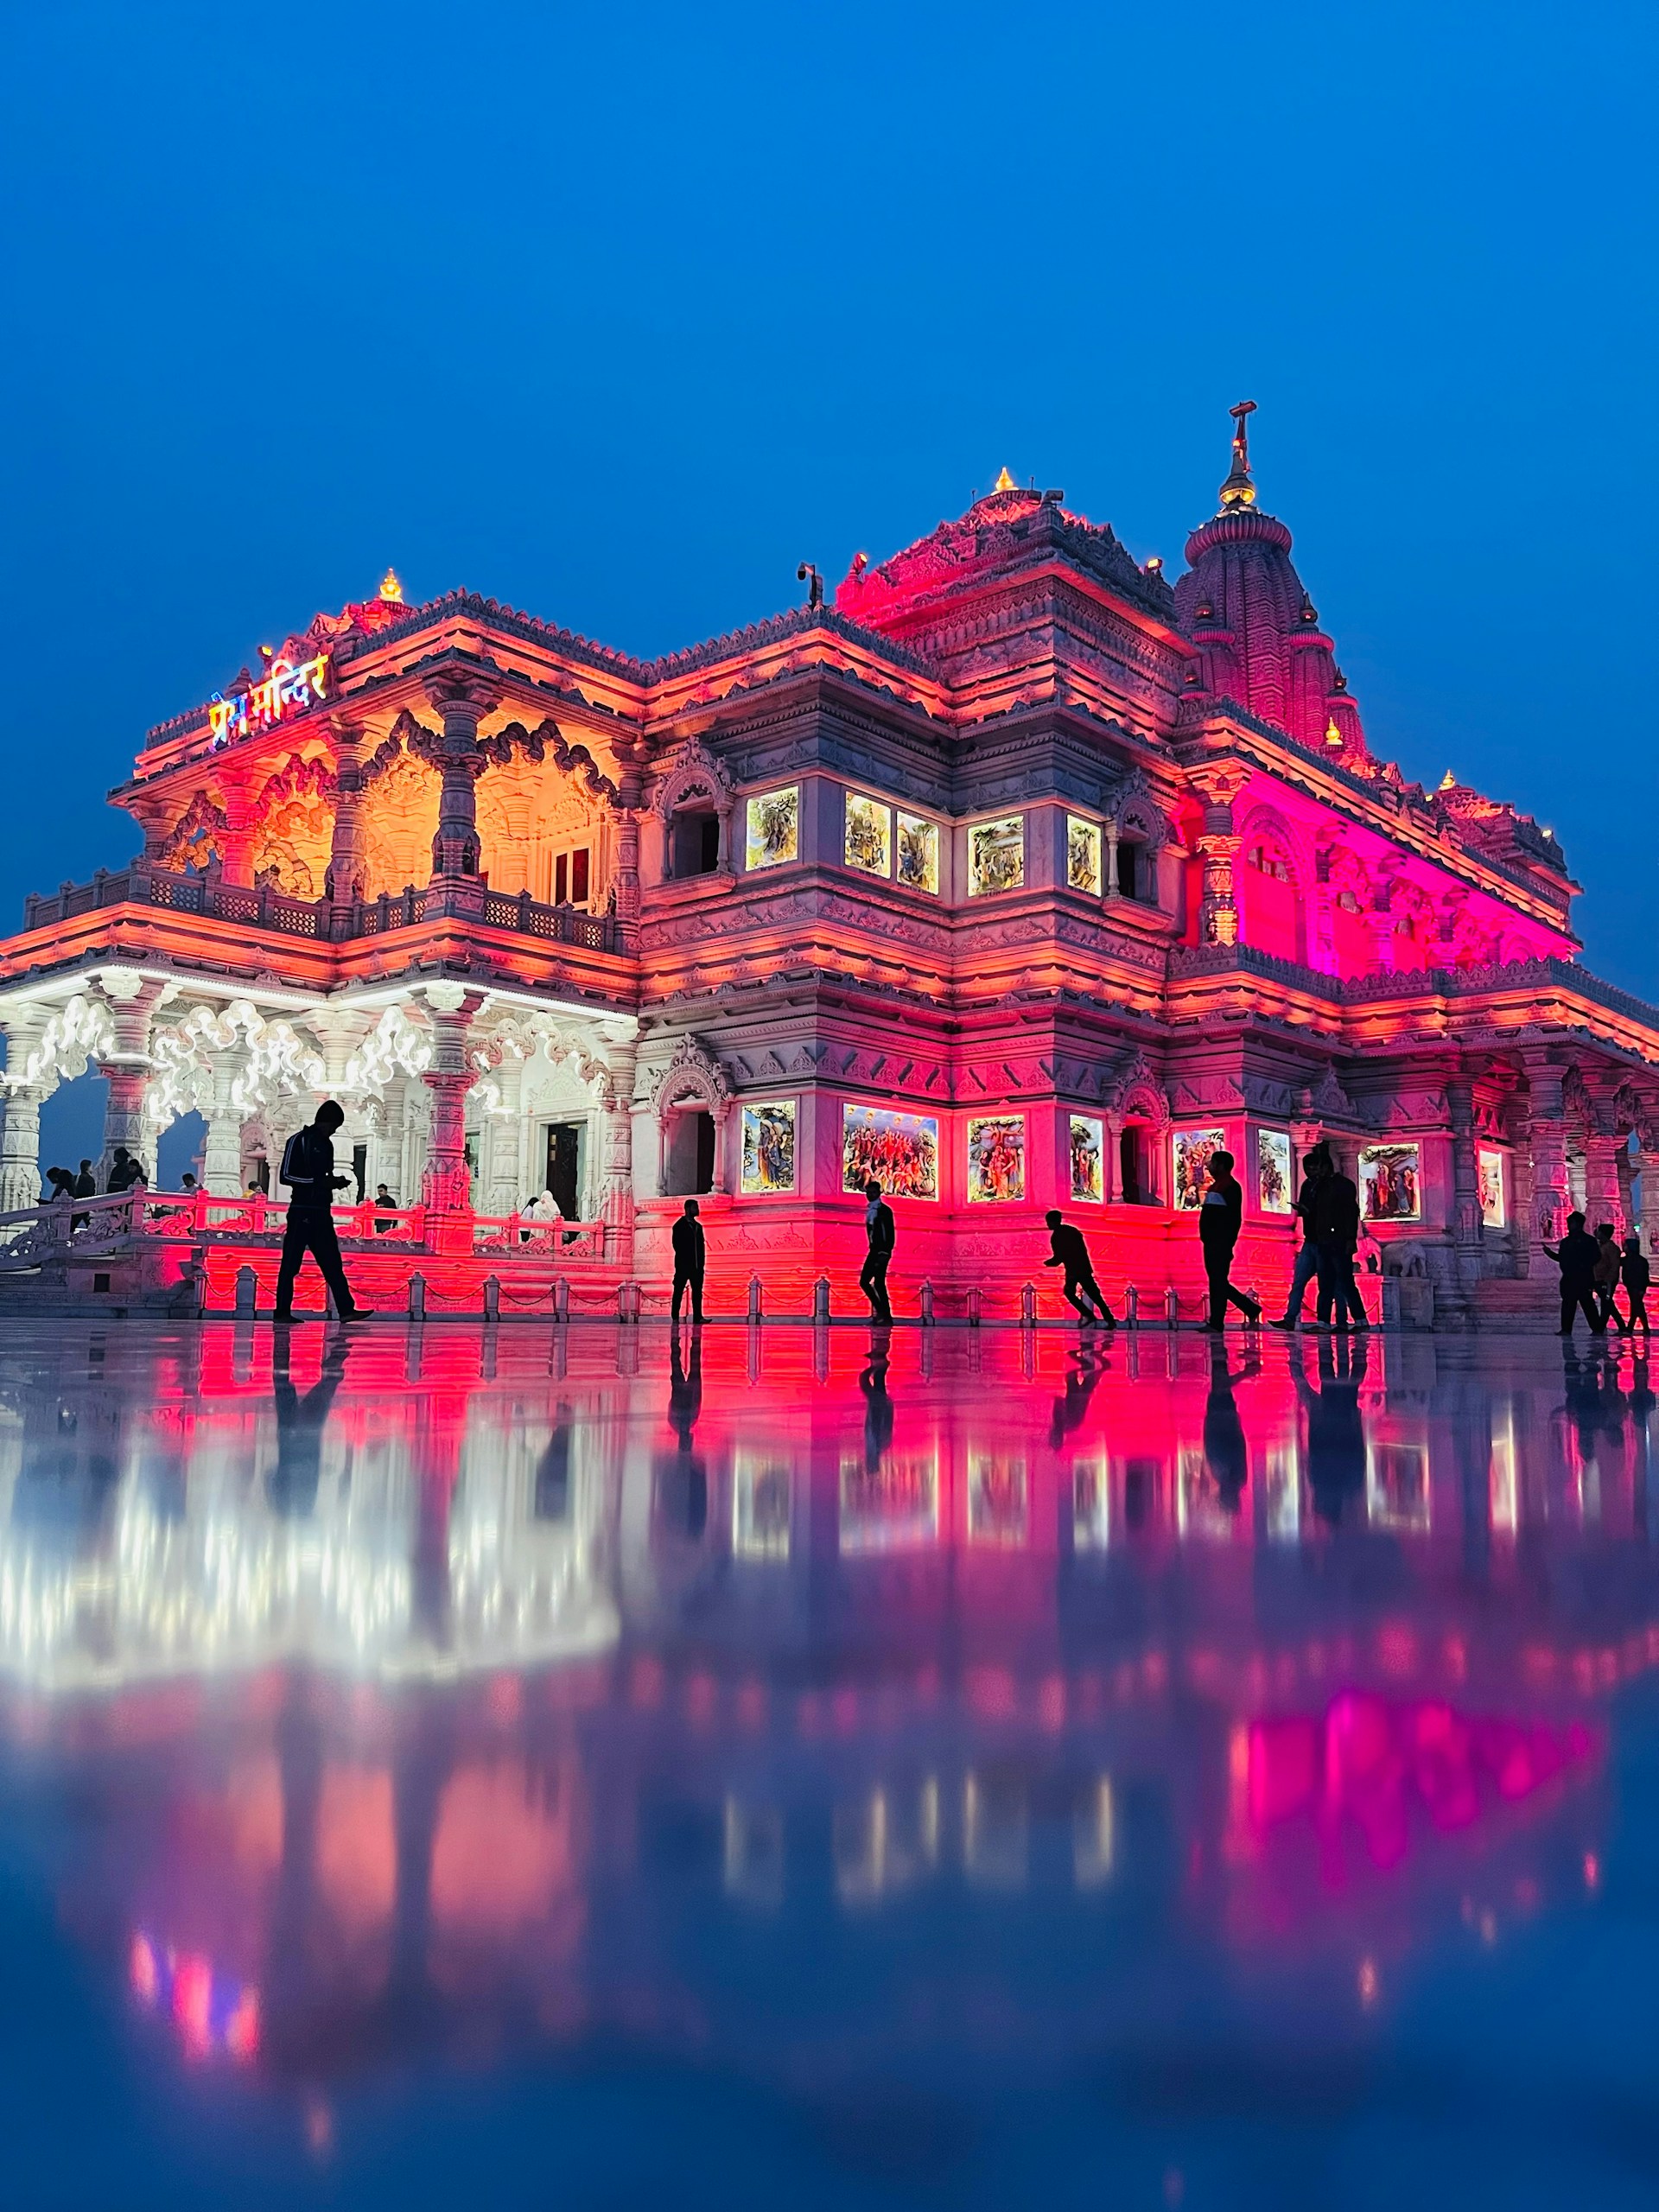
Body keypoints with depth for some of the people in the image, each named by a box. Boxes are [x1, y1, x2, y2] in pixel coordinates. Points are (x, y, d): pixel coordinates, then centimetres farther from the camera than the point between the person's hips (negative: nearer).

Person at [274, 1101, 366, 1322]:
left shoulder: (327, 1144, 17)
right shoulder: (298, 1141, -5)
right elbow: (286, 1176, -11)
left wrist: (335, 1182, 4)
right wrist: (319, 1182, -18)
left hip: (322, 1212, 7)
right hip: (302, 1211, -7)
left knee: (333, 1263, 2)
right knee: (291, 1263, -3)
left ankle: (346, 1309, -1)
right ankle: (282, 1312, 2)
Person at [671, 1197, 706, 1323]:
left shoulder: (698, 1226, 17)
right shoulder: (679, 1225, -1)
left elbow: (702, 1244, 14)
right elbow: (677, 1244, -8)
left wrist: (701, 1261, 5)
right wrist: (683, 1260, -12)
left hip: (697, 1265, 6)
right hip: (683, 1265, -6)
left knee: (697, 1291, 0)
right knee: (679, 1291, -2)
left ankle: (698, 1317, -1)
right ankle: (675, 1317, 1)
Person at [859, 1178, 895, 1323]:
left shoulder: (885, 1210, -6)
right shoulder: (870, 1210, 16)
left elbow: (891, 1234, -12)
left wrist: (885, 1253, -18)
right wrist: (873, 1250, 11)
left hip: (882, 1252, -8)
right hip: (874, 1251, 8)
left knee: (879, 1283, -12)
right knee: (864, 1281, 4)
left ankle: (886, 1315, -7)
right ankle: (882, 1311, 10)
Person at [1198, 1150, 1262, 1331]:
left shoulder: (1230, 1187, -9)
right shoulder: (1216, 1186, 20)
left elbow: (1235, 1219, -15)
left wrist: (1227, 1244, -20)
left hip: (1220, 1244, -10)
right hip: (1212, 1243, 10)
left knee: (1218, 1282, -8)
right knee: (1217, 1283, 11)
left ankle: (1216, 1322, -6)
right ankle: (1251, 1309, 19)